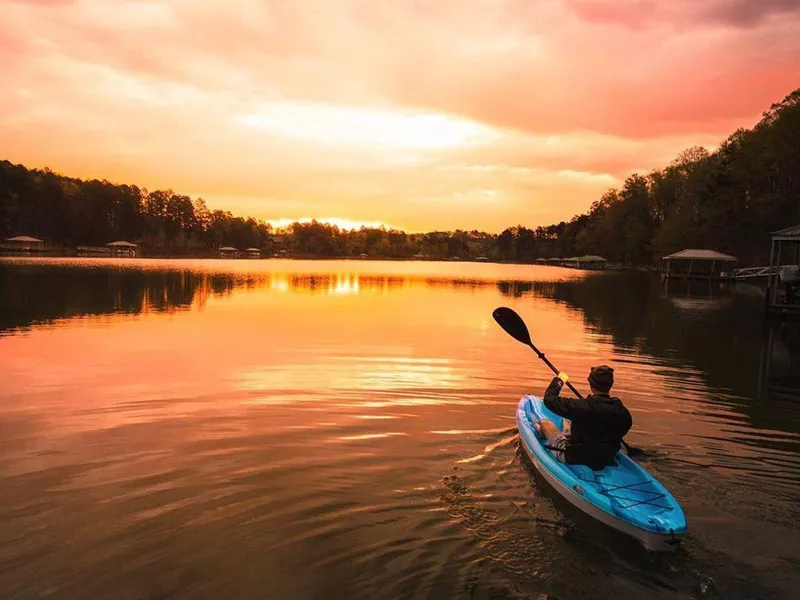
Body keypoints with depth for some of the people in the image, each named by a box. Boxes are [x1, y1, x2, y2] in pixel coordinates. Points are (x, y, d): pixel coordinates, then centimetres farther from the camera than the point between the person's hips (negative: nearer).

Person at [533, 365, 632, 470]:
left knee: (544, 422, 17)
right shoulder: (624, 413, -17)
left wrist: (559, 380, -1)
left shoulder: (583, 407, -30)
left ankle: (542, 431, 51)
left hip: (573, 458, -5)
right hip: (605, 461, 5)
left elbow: (549, 399, -19)